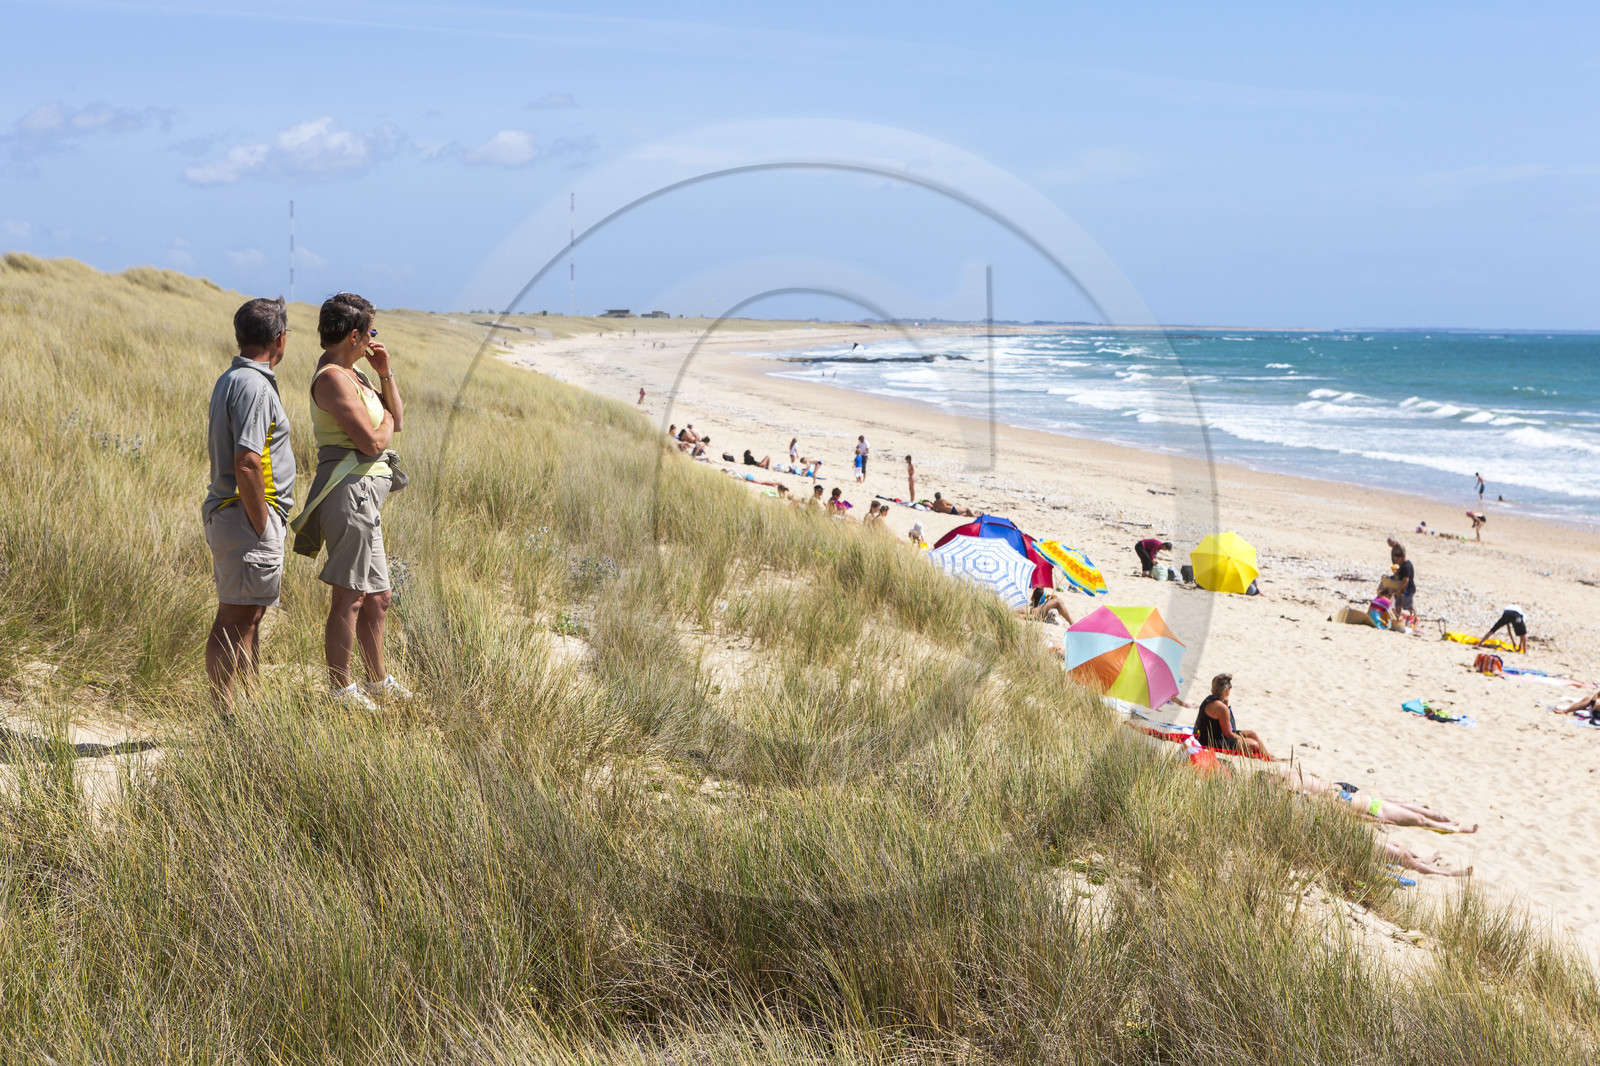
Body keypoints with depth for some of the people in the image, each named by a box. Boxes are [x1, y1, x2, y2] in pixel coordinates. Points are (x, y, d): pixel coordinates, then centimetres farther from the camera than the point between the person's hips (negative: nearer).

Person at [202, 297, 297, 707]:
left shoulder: (229, 379, 15)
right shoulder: (254, 386, -17)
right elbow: (246, 463, -24)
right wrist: (261, 527, -19)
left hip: (227, 511, 10)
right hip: (248, 517, -10)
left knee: (250, 614, 16)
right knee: (236, 618, -6)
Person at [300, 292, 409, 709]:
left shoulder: (353, 374, 18)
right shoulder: (333, 378, -14)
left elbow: (397, 420, 19)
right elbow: (373, 442, -20)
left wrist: (385, 374, 7)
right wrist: (385, 421, 2)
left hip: (365, 493, 11)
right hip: (351, 487, -11)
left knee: (376, 596, 18)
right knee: (349, 596, -6)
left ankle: (379, 680, 29)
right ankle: (340, 688, -1)